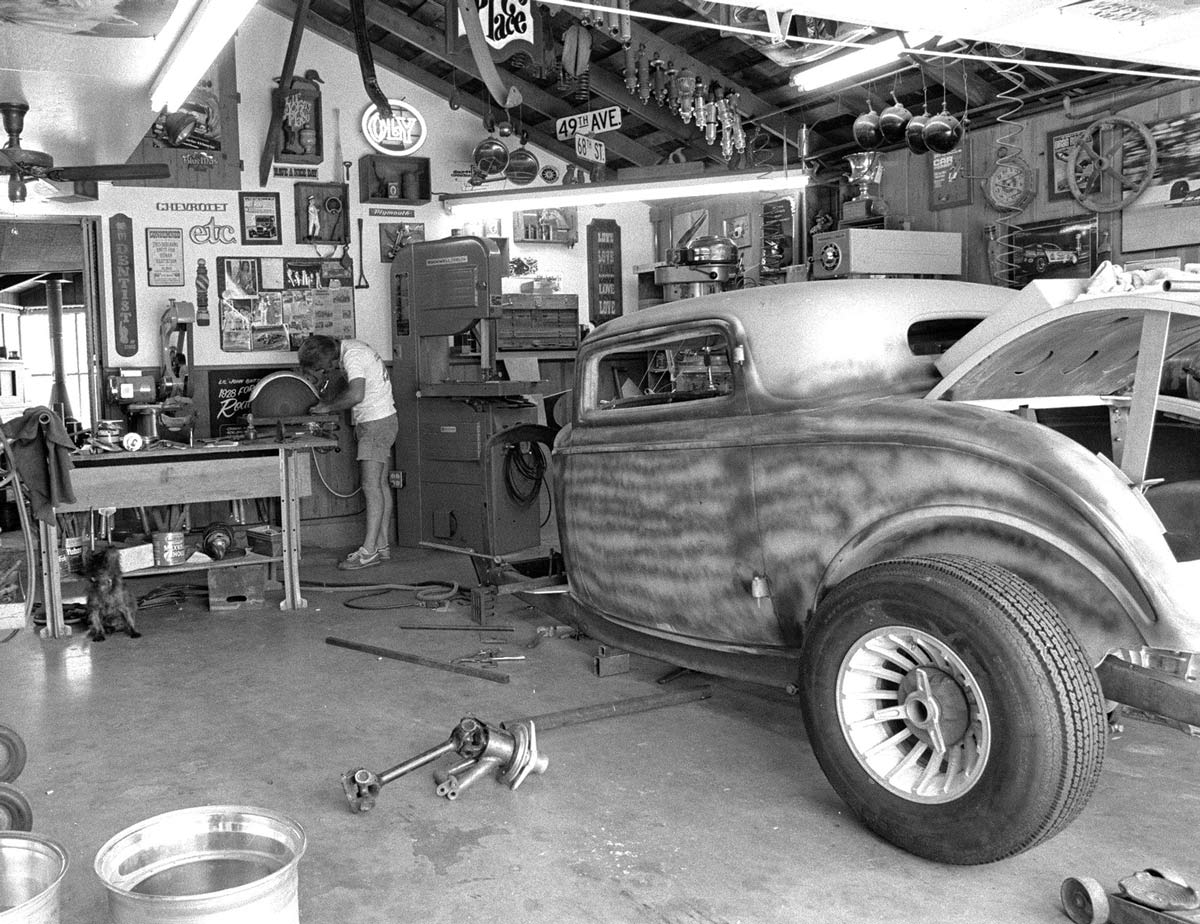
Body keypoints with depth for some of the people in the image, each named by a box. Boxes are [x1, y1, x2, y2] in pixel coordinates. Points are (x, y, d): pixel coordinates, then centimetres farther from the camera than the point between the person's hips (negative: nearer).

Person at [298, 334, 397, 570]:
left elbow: (356, 394, -32)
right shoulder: (346, 352, 11)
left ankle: (369, 550, -13)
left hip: (376, 421, -10)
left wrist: (327, 406, -19)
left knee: (371, 485, -12)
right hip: (373, 421, 10)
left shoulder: (352, 355, -19)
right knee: (379, 484, 9)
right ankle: (382, 546, 12)